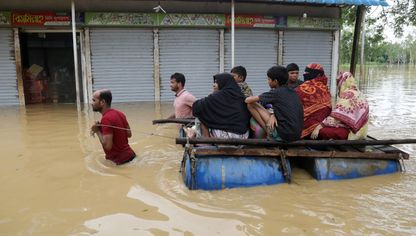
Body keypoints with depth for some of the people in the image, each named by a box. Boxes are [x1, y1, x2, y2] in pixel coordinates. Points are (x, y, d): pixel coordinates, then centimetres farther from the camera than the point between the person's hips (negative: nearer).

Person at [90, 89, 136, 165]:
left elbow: (107, 146, -25)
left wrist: (97, 131, -11)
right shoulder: (119, 113, 6)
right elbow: (129, 134, 14)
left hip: (120, 160, -9)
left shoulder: (106, 119, -21)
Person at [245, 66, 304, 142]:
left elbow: (248, 100, -4)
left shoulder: (276, 93, -8)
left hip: (282, 135, -8)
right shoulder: (293, 92, 11)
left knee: (251, 105, -1)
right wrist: (273, 115, 3)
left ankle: (268, 134, 2)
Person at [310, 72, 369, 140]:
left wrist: (320, 126, -20)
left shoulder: (348, 94, -13)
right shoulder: (359, 94, 16)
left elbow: (337, 116, -21)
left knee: (321, 131, -23)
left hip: (350, 131, -10)